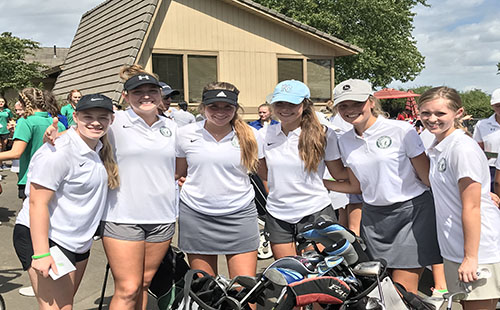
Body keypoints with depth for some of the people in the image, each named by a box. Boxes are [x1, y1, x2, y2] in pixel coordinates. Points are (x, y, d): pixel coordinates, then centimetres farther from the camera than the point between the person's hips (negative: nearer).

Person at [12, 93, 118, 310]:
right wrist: (41, 254, -24)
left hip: (79, 242, 9)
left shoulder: (101, 150, 6)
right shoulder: (58, 152, -20)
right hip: (41, 237, -8)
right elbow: (37, 203, -22)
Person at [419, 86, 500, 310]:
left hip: (478, 250, -9)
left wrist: (470, 256, -19)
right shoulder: (436, 149, 13)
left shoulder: (463, 148, -16)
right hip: (453, 250, 9)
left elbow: (471, 207, -19)